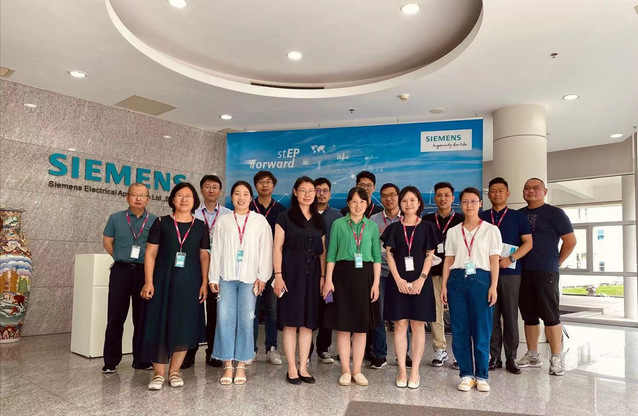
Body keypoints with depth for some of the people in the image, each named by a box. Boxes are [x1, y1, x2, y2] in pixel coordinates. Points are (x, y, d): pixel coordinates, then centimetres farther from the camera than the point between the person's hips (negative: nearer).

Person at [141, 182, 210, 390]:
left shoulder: (201, 226, 6)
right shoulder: (161, 223, 3)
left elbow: (204, 256, 7)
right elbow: (150, 254, 1)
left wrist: (204, 283, -2)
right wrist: (148, 281, -7)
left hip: (190, 283, 1)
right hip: (164, 281, -1)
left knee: (185, 326, 4)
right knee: (160, 324, 0)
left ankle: (174, 371, 17)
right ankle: (158, 373, 10)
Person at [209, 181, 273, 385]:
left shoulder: (260, 221, 7)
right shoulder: (223, 221, 11)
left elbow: (265, 250, 3)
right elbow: (216, 250, 9)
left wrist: (262, 276, -4)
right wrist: (213, 278, 4)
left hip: (249, 277, -1)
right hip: (226, 276, 1)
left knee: (246, 320, -1)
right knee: (225, 320, -3)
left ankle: (241, 365, 10)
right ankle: (227, 365, 6)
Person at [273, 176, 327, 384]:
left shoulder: (319, 220, 14)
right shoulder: (285, 217, 0)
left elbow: (322, 251, 14)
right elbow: (277, 248, -4)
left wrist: (323, 276, 6)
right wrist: (278, 275, -12)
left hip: (312, 273, 4)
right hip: (291, 272, -4)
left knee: (308, 322, 6)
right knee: (291, 321, -1)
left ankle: (303, 368, 15)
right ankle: (292, 369, 8)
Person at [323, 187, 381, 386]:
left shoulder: (372, 226, 9)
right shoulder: (338, 224, 4)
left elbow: (377, 256, 8)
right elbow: (331, 254, 2)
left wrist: (376, 282, 0)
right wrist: (328, 280, -6)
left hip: (364, 275, 2)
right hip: (343, 275, -2)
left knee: (361, 326, 6)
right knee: (343, 325, 3)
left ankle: (357, 370, 17)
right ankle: (345, 370, 14)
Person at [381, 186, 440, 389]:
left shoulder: (427, 227, 5)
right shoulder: (394, 228, 7)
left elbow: (430, 256, 2)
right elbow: (389, 255, 3)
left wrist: (421, 279, -10)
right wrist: (398, 279, -8)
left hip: (420, 282, -1)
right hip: (398, 281, 1)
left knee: (418, 325, 2)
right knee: (400, 325, 1)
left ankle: (415, 371, 10)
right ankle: (402, 371, 9)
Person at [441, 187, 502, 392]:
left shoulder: (490, 230, 6)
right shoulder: (453, 231, 12)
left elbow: (494, 260, 2)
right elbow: (448, 260, 10)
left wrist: (493, 286, -7)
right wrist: (444, 285, 3)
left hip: (481, 280, -2)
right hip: (457, 280, 2)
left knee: (482, 330, -1)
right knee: (459, 330, 4)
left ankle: (481, 376, 14)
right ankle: (466, 375, 15)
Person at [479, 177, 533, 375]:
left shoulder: (517, 217, 8)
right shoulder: (481, 217, 11)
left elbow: (528, 243, 2)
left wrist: (510, 259, -11)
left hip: (510, 272, -1)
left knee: (511, 316, 1)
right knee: (491, 316, 3)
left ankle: (511, 358, 11)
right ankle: (494, 357, 12)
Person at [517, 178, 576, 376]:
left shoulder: (554, 213, 0)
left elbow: (570, 240, -2)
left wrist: (557, 262, 0)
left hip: (546, 273, -5)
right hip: (522, 272, 5)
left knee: (550, 316, -3)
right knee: (529, 316, 11)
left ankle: (556, 359, 7)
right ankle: (532, 356, 21)